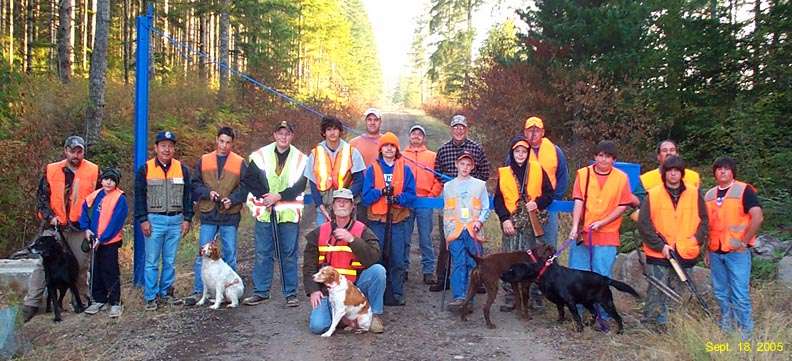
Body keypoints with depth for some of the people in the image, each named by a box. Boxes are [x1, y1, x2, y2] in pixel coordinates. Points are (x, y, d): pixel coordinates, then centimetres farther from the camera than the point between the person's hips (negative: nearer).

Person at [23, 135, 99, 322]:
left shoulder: (93, 171, 1)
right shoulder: (51, 170, 5)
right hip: (54, 227, 1)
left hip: (80, 229, -1)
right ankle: (31, 304, 4)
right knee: (43, 264, -1)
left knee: (81, 266, 7)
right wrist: (50, 216, -5)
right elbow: (41, 196, 8)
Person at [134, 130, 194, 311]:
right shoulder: (145, 169, 0)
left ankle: (165, 292, 21)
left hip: (176, 221, 2)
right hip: (154, 220, -2)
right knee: (152, 261, 1)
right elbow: (139, 196, 1)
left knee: (170, 261, 9)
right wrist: (143, 220, -6)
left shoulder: (182, 169, 6)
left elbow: (188, 195, 9)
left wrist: (187, 219, 4)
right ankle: (150, 297, 8)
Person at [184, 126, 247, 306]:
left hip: (230, 216, -1)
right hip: (208, 216, 1)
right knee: (203, 255, 3)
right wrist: (208, 192, -11)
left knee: (230, 255, 7)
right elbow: (195, 185, 7)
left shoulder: (240, 163, 4)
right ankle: (198, 291, 11)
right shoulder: (203, 161, 8)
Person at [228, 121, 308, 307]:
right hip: (264, 213, 1)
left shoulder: (300, 159, 4)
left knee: (289, 254, 4)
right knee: (262, 253, 6)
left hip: (289, 213, 0)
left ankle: (291, 293, 13)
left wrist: (278, 196, -12)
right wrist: (267, 196, -8)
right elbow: (249, 182, 2)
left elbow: (299, 188, -3)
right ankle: (260, 291, 16)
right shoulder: (260, 156, 4)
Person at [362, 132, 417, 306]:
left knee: (397, 259, 2)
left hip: (398, 220, 0)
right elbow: (366, 196, -1)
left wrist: (397, 198, -17)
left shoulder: (405, 169, 6)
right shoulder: (372, 169, 4)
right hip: (377, 220, 0)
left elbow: (411, 194, 1)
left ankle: (397, 293, 13)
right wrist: (381, 192, -17)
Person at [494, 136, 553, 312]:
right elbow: (498, 199, 6)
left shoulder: (537, 170, 7)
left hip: (533, 224, 0)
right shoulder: (504, 173, 8)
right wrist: (504, 219, -6)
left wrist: (538, 203, -10)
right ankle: (511, 298, 8)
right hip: (511, 224, 0)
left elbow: (549, 193, 8)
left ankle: (536, 297, 11)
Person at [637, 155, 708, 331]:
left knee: (679, 295, 9)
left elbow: (704, 220, 12)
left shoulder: (694, 194, 7)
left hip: (685, 255, 2)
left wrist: (696, 239, -4)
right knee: (656, 293, -2)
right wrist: (659, 245, -10)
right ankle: (650, 326, 5)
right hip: (658, 256, -2)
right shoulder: (653, 195, -1)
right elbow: (643, 223, -3)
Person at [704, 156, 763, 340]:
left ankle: (746, 334, 5)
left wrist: (744, 243, -13)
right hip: (716, 252, 6)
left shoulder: (744, 190, -6)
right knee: (721, 294, 12)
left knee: (740, 295, -5)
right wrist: (707, 249, 14)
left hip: (737, 251, -6)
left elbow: (758, 217, -14)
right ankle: (725, 330, 23)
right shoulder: (709, 195, 12)